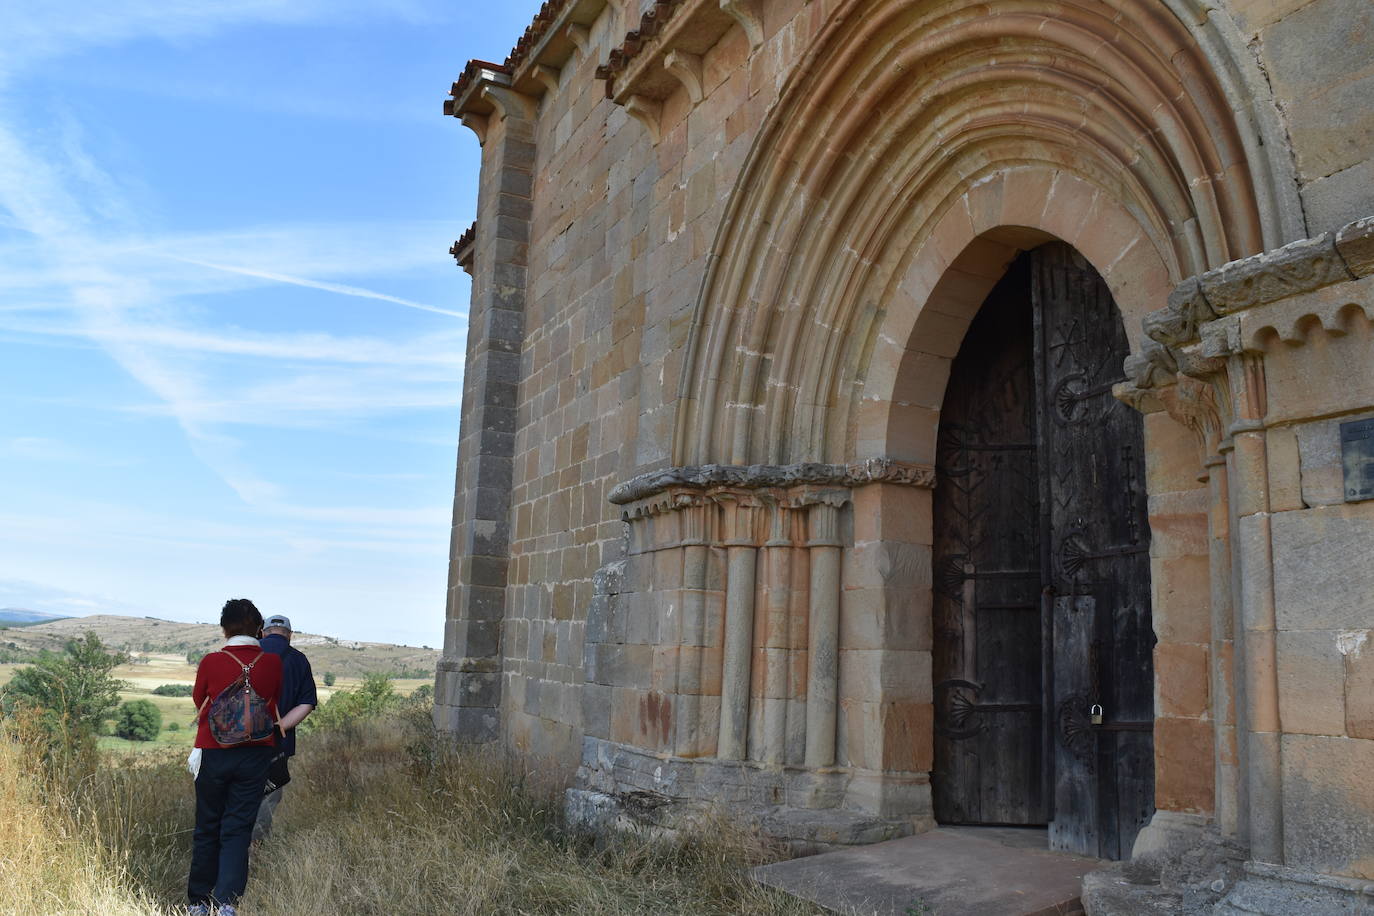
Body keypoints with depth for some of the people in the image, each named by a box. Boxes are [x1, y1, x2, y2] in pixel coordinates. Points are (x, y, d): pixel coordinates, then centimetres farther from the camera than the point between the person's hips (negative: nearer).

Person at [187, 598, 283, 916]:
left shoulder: (211, 662, -8)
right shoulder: (274, 663, -5)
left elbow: (199, 700, 9)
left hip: (214, 753, 0)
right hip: (256, 755, 0)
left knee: (207, 828, 13)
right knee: (237, 830, 4)